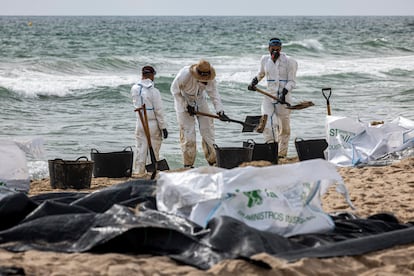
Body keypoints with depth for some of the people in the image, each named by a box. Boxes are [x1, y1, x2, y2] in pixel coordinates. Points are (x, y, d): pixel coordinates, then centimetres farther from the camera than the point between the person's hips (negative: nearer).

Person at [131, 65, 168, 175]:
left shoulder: (134, 89, 0)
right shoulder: (153, 91, -16)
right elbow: (159, 111, -14)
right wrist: (163, 127, -7)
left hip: (140, 123, 5)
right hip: (153, 124, -5)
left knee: (140, 149, 9)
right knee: (154, 152, 3)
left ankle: (139, 172, 9)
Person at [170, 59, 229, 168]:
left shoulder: (210, 78, -21)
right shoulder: (184, 74, -32)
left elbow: (214, 94, -19)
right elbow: (175, 91, -19)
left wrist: (220, 111, -32)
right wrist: (186, 106, -19)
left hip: (200, 101, 4)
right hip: (183, 102, -4)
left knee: (207, 128, 0)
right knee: (187, 132, -6)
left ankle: (212, 160, 8)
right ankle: (188, 164, 3)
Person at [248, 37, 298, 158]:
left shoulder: (289, 62, -4)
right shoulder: (265, 60, 8)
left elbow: (292, 81, -5)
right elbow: (261, 73, 28)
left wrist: (284, 92, -20)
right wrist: (254, 82, 10)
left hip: (284, 98, -2)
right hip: (269, 96, 2)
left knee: (284, 128, 3)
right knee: (266, 123, -19)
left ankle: (282, 155, 16)